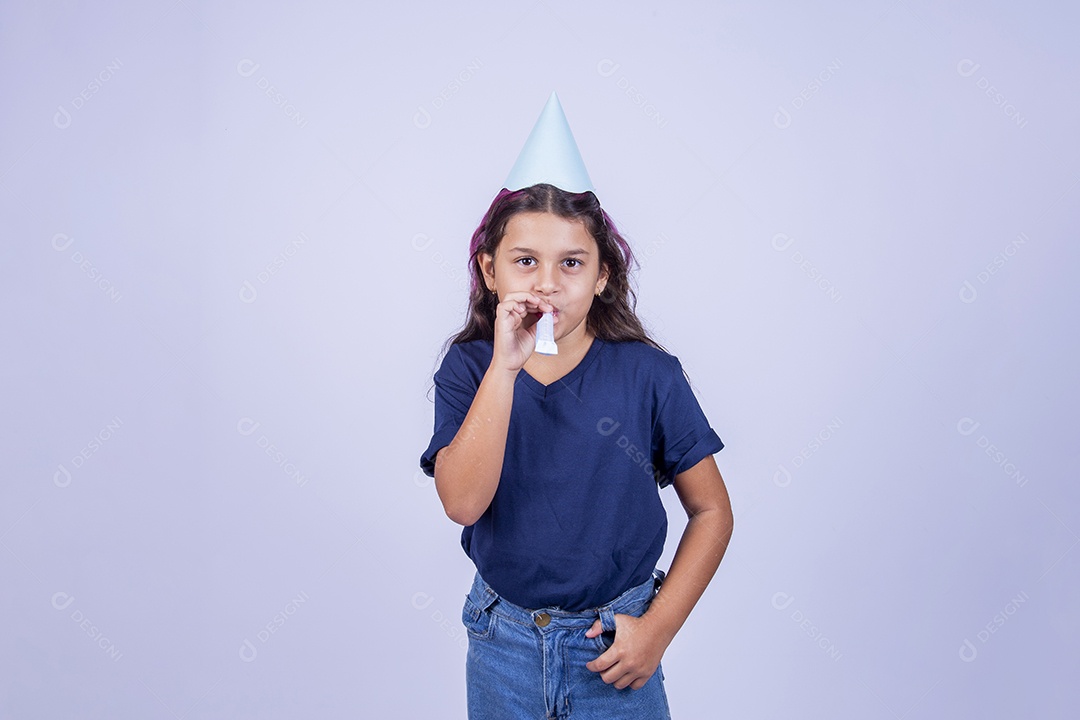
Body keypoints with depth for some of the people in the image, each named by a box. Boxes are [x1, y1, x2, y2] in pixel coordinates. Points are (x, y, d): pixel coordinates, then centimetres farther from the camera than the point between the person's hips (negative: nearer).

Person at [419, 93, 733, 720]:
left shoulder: (647, 374, -11)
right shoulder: (468, 370, -8)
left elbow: (712, 511, -3)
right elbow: (463, 502, -23)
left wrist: (658, 627, -8)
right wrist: (506, 365, -28)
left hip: (614, 647, -1)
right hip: (503, 644, 1)